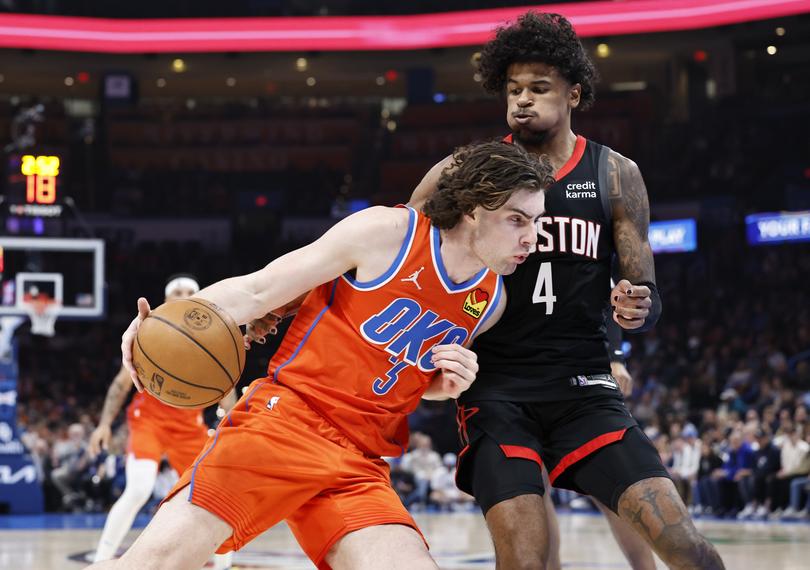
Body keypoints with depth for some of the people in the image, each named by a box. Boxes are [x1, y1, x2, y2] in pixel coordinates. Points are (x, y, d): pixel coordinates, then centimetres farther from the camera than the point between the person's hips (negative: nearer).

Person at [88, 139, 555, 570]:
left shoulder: (490, 303, 10)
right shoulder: (386, 232, -6)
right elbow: (255, 291, -2)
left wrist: (449, 383, 4)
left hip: (359, 464, 6)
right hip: (285, 415, -5)